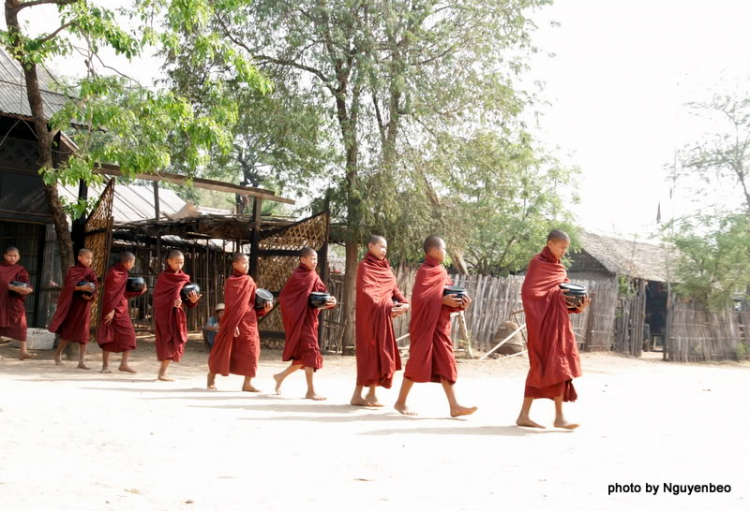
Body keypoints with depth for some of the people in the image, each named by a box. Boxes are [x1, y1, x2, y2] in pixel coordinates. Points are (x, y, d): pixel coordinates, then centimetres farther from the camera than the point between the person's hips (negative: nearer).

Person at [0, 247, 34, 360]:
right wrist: (15, 288, -30)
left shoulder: (21, 270, 9)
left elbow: (27, 284, 1)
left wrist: (28, 289, -23)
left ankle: (23, 351, -13)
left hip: (16, 301, 2)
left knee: (21, 325, -10)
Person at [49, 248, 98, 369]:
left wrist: (90, 296, -19)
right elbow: (68, 286, -14)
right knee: (68, 330, 7)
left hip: (84, 305, 2)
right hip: (72, 303, -2)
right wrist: (82, 288, -28)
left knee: (83, 333, -3)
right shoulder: (72, 270, -2)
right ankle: (58, 353, 31)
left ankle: (81, 361, -1)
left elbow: (95, 290, 1)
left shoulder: (92, 274, 6)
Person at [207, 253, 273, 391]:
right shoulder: (230, 282, -6)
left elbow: (255, 302, 12)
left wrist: (265, 308, -7)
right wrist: (233, 324, -15)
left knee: (251, 350, -1)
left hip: (249, 321, 5)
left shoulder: (250, 281, 10)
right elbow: (230, 305, -10)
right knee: (223, 349, 5)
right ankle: (212, 376, 26)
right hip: (233, 320, -5)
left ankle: (247, 383, 5)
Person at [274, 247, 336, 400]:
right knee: (310, 351, -10)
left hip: (310, 320, 8)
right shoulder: (296, 276, -10)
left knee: (304, 354, 12)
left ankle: (281, 376, 31)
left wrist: (331, 301, -17)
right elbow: (283, 297, -12)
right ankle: (310, 391, -5)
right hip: (300, 319, -8)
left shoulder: (314, 278, 12)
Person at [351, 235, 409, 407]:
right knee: (370, 352, -7)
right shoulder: (365, 266, -8)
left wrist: (404, 303, -6)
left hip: (384, 315, 8)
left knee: (381, 352, 7)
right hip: (371, 315, -8)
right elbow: (367, 293, -18)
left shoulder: (385, 266, 17)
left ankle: (371, 394, 12)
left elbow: (394, 288, 13)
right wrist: (386, 307, -27)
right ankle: (358, 395, -2)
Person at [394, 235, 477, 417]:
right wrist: (443, 300, -22)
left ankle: (454, 406, 3)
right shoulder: (425, 271, -13)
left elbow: (449, 294, 14)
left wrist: (460, 302, -5)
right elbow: (419, 298, -20)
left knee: (446, 363, 4)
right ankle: (401, 402, 12)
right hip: (425, 324, -8)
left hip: (440, 324, 8)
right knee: (418, 362, -2)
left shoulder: (441, 272, 14)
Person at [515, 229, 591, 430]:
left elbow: (562, 294, 15)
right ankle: (559, 417, -6)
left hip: (557, 321, 9)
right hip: (545, 322, -9)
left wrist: (578, 305, -3)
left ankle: (524, 415, 11)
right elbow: (528, 291, -17)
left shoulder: (558, 268, 18)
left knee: (541, 367, 8)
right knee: (556, 364, -10)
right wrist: (555, 294, -15)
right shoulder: (538, 263, -8)